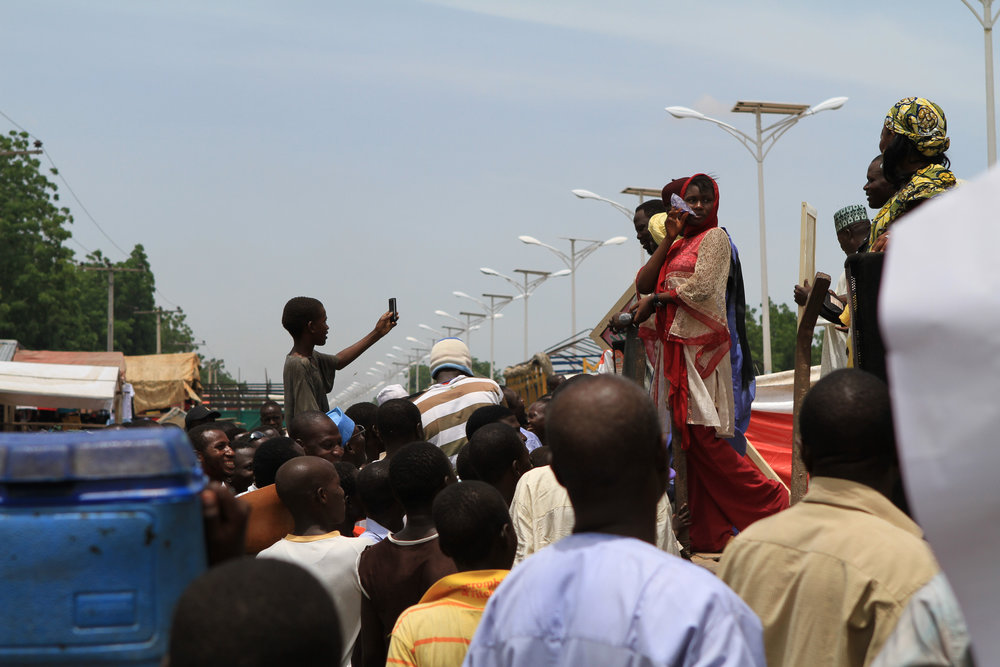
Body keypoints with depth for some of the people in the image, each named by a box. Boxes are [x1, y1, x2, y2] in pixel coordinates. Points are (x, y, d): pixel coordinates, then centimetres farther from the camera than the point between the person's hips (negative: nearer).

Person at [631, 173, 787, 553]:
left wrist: (655, 300, -3)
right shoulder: (680, 246, 21)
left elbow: (701, 286, -12)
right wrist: (670, 237, 5)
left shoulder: (715, 237, 0)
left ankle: (771, 501, -2)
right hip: (678, 346, 8)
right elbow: (643, 284, 10)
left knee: (703, 435, -13)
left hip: (701, 345, -8)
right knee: (688, 436, 3)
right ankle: (707, 534, 3)